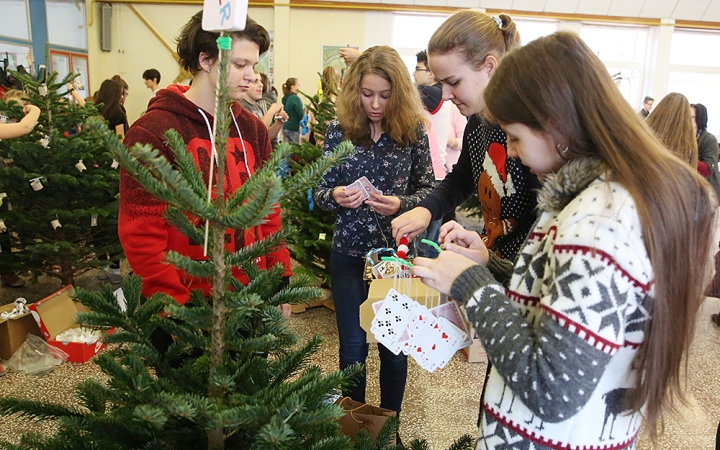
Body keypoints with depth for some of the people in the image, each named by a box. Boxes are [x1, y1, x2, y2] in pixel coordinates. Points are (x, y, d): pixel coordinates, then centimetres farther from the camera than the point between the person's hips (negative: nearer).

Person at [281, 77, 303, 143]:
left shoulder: (285, 98, 9)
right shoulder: (296, 98, -13)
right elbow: (301, 116, -15)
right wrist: (305, 109, 2)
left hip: (285, 128, 8)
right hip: (294, 129, -8)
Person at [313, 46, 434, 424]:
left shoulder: (413, 131, -5)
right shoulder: (338, 130, -3)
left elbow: (428, 190, 0)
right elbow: (320, 192, 1)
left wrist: (400, 204, -19)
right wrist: (335, 197, -21)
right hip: (349, 253, 1)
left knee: (394, 347, 13)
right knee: (353, 347, 12)